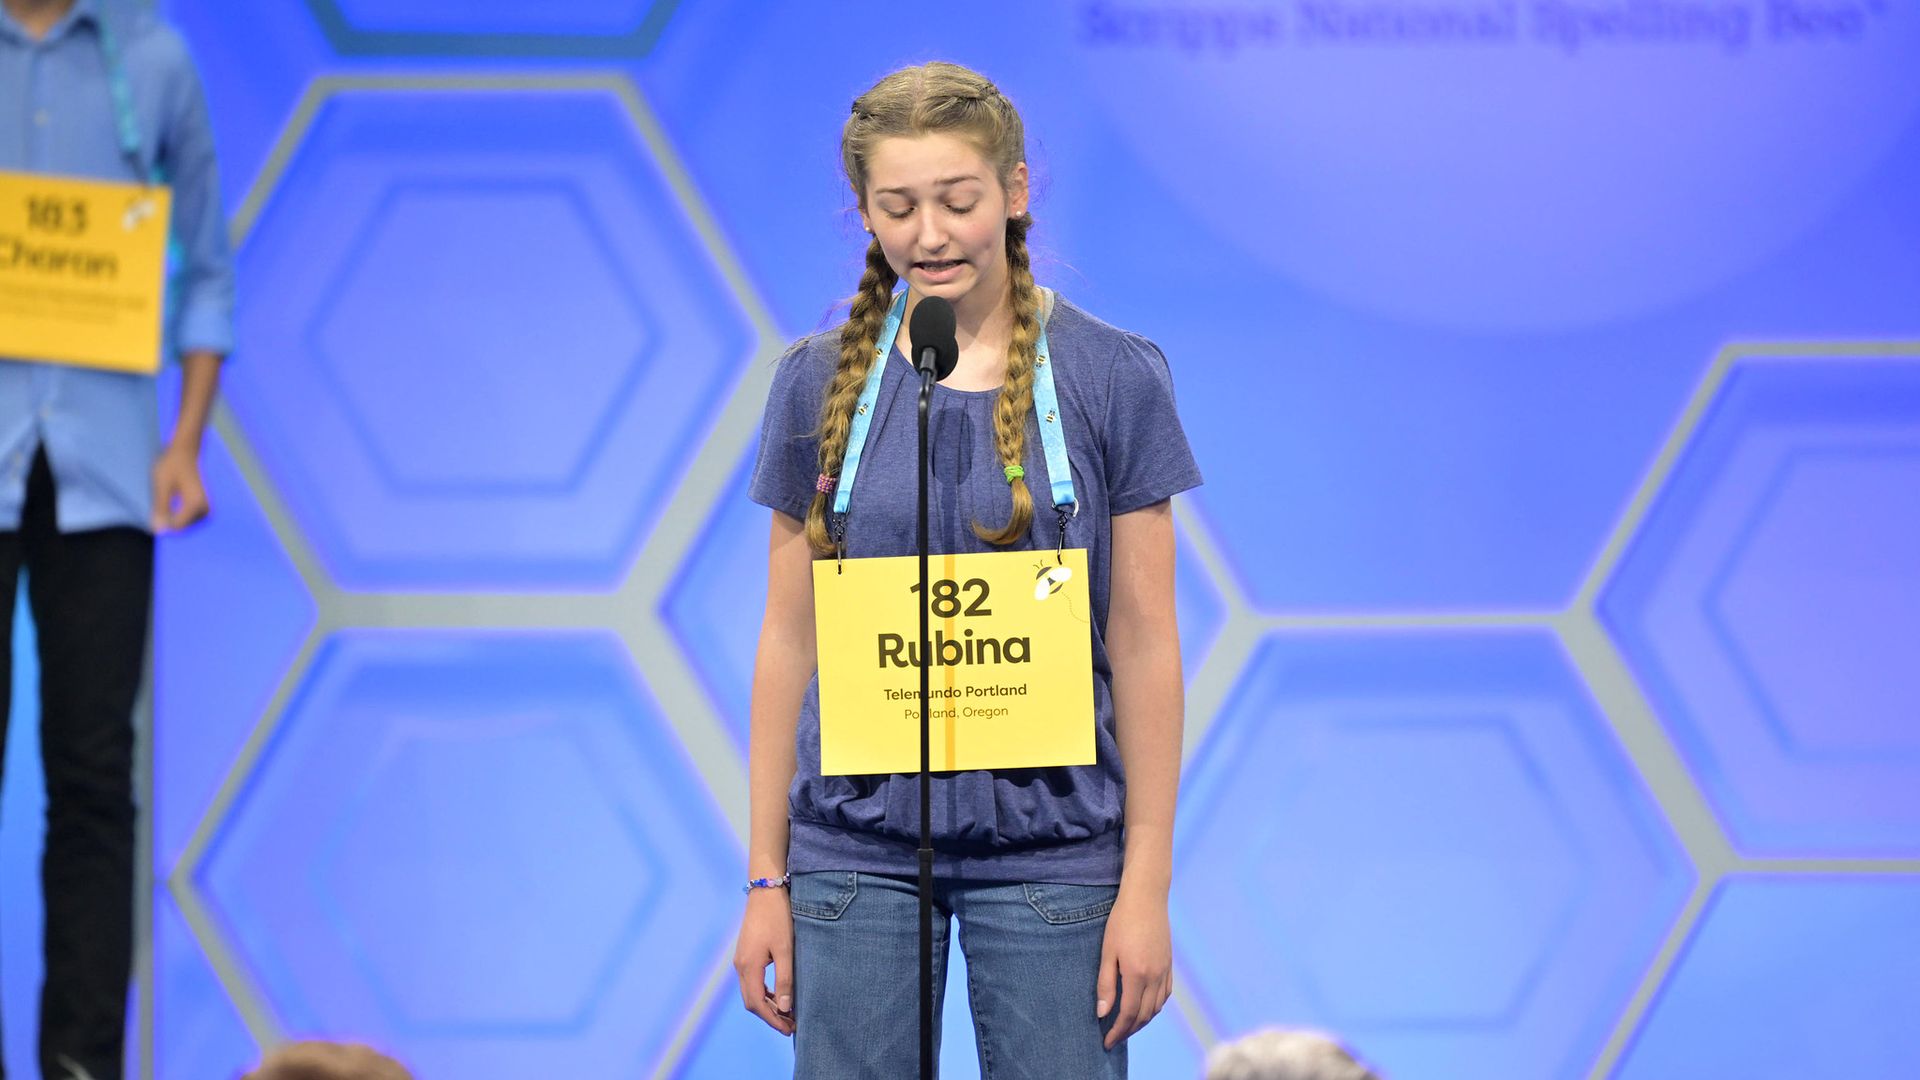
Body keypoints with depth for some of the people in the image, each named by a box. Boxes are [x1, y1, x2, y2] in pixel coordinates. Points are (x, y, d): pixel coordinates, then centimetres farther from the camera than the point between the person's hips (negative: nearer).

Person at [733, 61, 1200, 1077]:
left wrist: (1146, 888, -5)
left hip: (1048, 844, -2)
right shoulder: (818, 383, 5)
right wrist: (766, 879, 4)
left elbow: (1143, 643, -1)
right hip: (857, 847, 2)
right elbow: (790, 637, 7)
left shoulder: (1112, 376, -1)